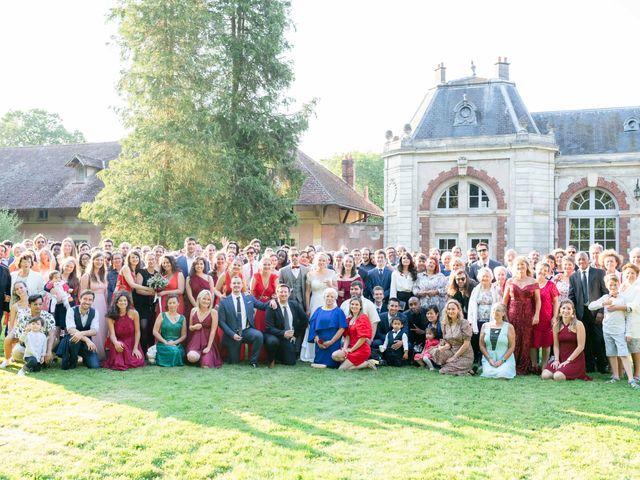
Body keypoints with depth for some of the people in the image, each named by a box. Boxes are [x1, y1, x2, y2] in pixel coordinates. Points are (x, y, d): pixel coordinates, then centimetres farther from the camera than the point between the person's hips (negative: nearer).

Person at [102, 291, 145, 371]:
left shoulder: (133, 313, -10)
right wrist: (116, 343, -40)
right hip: (118, 342, -2)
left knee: (138, 361, -18)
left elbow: (137, 332, -5)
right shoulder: (111, 316, -11)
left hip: (132, 343, 2)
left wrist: (135, 348, -12)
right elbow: (112, 334, -17)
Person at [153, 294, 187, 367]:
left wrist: (175, 342, -9)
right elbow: (155, 332, -2)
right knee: (173, 351, -33)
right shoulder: (162, 315, 3)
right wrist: (165, 342, -9)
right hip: (163, 344, -2)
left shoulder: (182, 318, 9)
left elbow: (184, 335, 8)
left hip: (177, 345, 2)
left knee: (179, 352, -32)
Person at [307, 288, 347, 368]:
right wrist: (317, 340, -8)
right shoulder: (318, 311, 10)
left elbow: (342, 328, -6)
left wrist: (331, 341, -13)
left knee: (330, 363, -7)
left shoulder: (338, 312, 1)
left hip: (333, 344, -3)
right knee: (319, 361, -1)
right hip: (320, 343, 3)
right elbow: (313, 326, 7)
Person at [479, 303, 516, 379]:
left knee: (502, 374, -28)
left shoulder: (509, 327, 2)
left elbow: (512, 347, -1)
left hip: (505, 358, 0)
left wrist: (502, 360, -12)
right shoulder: (485, 326, 9)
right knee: (488, 374, -29)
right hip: (488, 358, 1)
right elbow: (482, 345, 7)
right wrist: (489, 359, -7)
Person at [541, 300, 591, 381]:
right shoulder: (556, 325, 7)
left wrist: (568, 361, -14)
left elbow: (581, 346, -10)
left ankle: (573, 375, 4)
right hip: (561, 358, 5)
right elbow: (556, 345, 6)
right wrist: (556, 360, -10)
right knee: (545, 375, -16)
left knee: (558, 377, -26)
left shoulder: (578, 324, -7)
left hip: (575, 359, -5)